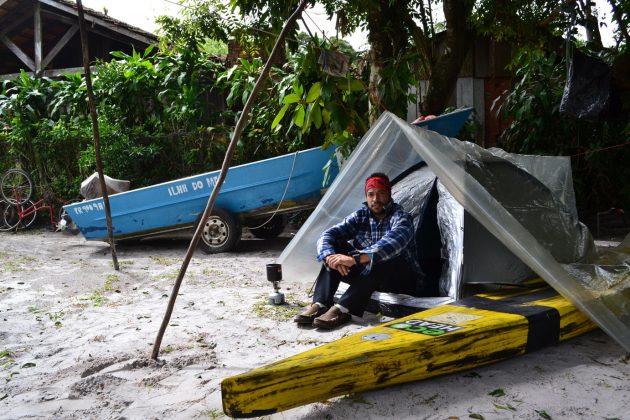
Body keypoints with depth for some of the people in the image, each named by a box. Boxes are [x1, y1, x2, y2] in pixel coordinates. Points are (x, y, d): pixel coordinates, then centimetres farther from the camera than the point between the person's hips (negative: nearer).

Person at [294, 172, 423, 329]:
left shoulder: (400, 216, -18)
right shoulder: (361, 216, -2)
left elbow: (395, 241, -42)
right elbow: (327, 235, -11)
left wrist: (355, 259, -51)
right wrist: (330, 256, -35)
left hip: (403, 280, -5)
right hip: (368, 275, 5)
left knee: (382, 259, -38)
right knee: (336, 248, -14)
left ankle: (342, 310, -41)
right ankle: (320, 304, -26)